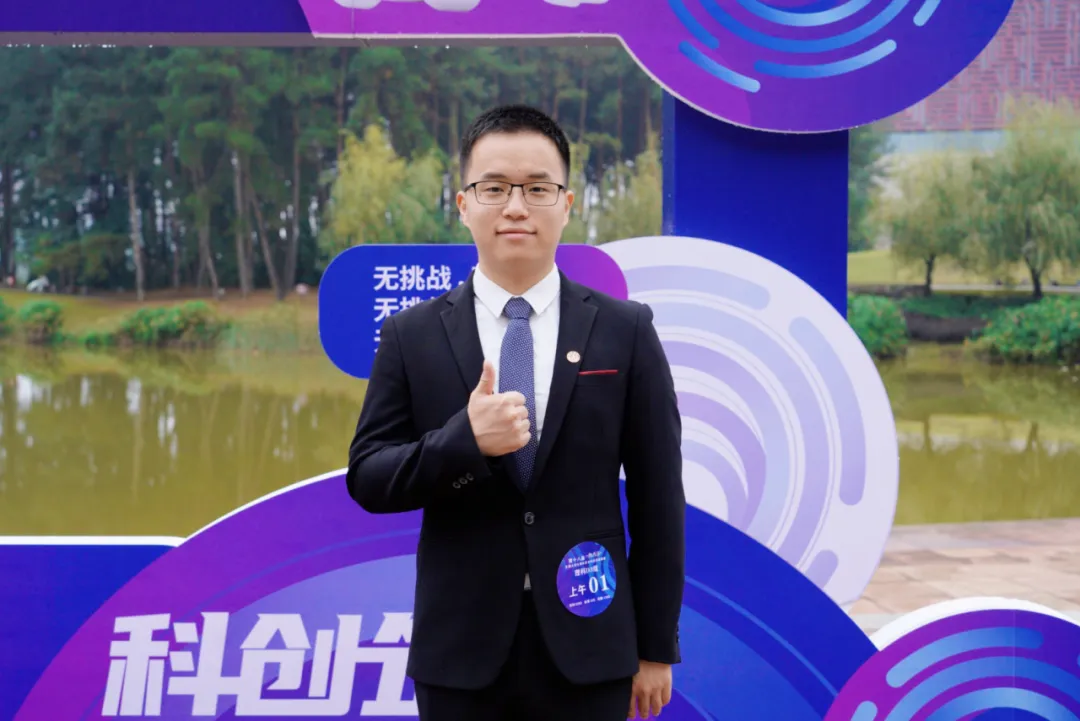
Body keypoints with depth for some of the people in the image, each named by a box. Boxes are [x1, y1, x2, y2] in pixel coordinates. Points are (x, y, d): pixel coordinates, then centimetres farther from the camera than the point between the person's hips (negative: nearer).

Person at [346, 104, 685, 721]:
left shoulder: (625, 330, -1)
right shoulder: (411, 336, 0)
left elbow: (657, 496, 1)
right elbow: (367, 479, -1)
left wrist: (657, 645, 2)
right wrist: (465, 439, -19)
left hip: (586, 648, 0)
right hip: (461, 652, 0)